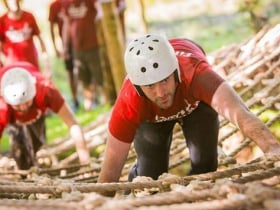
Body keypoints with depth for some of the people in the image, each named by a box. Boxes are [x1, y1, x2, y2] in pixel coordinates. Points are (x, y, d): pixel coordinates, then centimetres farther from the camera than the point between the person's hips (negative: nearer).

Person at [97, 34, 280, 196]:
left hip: (194, 98, 0)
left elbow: (239, 112, -68)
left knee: (204, 162, -11)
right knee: (150, 172, -8)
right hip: (150, 113, 0)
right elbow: (111, 170, -31)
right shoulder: (128, 105, -42)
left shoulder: (194, 74, -49)